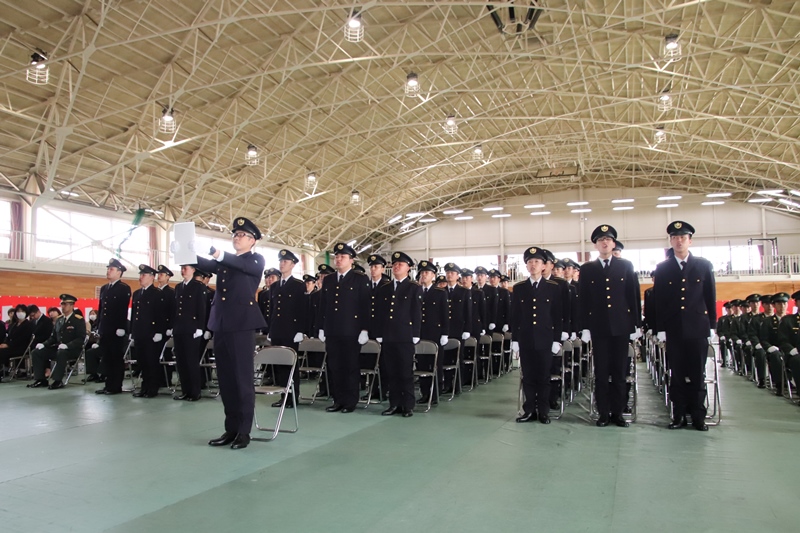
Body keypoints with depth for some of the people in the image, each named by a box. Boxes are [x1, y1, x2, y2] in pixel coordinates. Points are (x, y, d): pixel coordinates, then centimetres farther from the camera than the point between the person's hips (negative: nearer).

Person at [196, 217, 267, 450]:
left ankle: (244, 431, 5)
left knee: (242, 378, -2)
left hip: (241, 324, -6)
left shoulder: (256, 259, 4)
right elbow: (206, 266, 4)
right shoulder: (223, 261, 20)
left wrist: (220, 255, -32)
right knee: (225, 380, 9)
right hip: (221, 324, 6)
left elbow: (245, 266, -17)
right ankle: (231, 429, 18)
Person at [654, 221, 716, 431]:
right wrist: (660, 329, -2)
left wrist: (712, 326, 2)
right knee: (677, 374, 5)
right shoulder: (662, 268, 5)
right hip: (674, 329, 0)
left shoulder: (704, 266, 5)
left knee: (698, 374, 5)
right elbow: (658, 301, 3)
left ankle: (698, 416, 15)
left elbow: (710, 298, 5)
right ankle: (679, 415, 13)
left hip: (698, 327, 0)